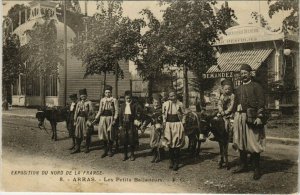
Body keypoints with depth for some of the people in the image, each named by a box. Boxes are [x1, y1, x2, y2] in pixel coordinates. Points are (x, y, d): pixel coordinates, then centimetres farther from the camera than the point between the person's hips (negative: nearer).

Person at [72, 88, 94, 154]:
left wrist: (89, 120, -14)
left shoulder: (89, 103, -1)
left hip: (86, 119, -4)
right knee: (78, 134, 3)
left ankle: (87, 148, 15)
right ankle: (77, 148, 10)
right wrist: (75, 120, 9)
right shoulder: (78, 103, 13)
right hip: (79, 119, 4)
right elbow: (76, 112, 14)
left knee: (87, 134, 2)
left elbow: (91, 112, -6)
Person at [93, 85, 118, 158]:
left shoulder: (114, 100, 0)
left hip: (110, 118, -3)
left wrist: (114, 120, -13)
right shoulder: (102, 100, 11)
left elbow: (116, 111, -3)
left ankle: (110, 151, 15)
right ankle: (105, 151, 14)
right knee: (104, 134, 3)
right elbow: (100, 111, 14)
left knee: (110, 135, 2)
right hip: (103, 118, 3)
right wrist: (95, 119, 6)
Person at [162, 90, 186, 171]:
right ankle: (171, 162, 16)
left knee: (177, 145, -4)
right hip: (168, 125, 2)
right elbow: (163, 114, 10)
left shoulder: (179, 104, -1)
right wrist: (164, 122, 3)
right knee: (170, 144, 5)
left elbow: (183, 114, 6)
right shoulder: (165, 104, 2)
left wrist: (182, 123, 1)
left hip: (177, 125, -2)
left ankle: (176, 163, 2)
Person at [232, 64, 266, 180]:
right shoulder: (239, 89, 19)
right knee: (240, 142, 10)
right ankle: (243, 165, 22)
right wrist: (235, 117, 13)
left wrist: (259, 117, -16)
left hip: (251, 118, -6)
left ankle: (257, 169, 3)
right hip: (239, 117, 6)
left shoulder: (256, 86, 1)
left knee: (253, 143, -5)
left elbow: (261, 102, -7)